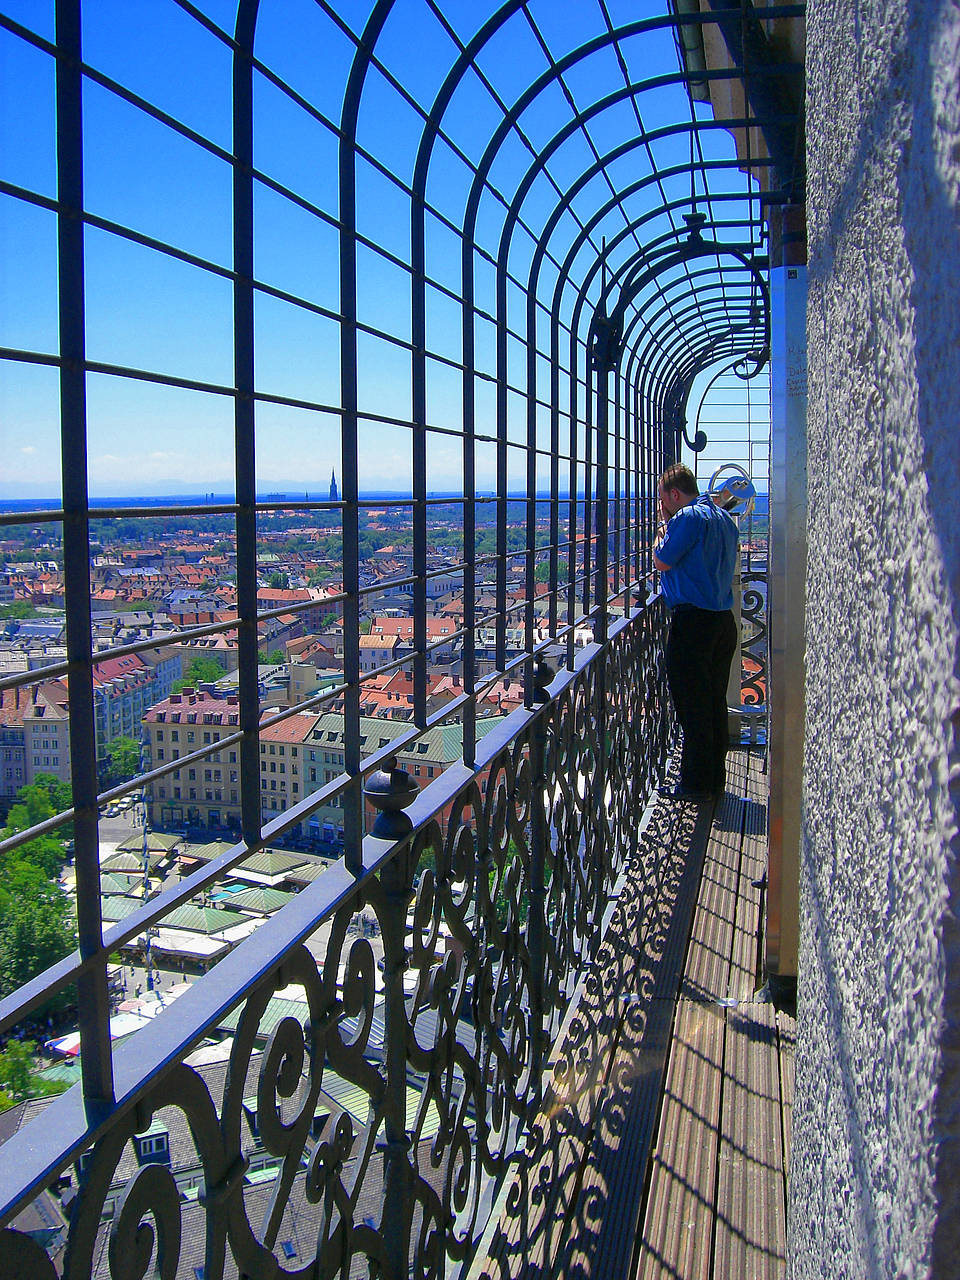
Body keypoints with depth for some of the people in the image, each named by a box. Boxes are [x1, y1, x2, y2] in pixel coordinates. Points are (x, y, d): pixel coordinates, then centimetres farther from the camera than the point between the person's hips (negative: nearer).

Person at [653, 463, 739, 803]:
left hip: (693, 620, -9)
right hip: (724, 620, 9)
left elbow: (661, 561, -9)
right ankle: (715, 780, 22)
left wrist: (665, 523, 2)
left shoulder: (688, 517, -13)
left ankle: (695, 785, 4)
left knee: (692, 707, -1)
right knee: (716, 704, 14)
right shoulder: (724, 518, 15)